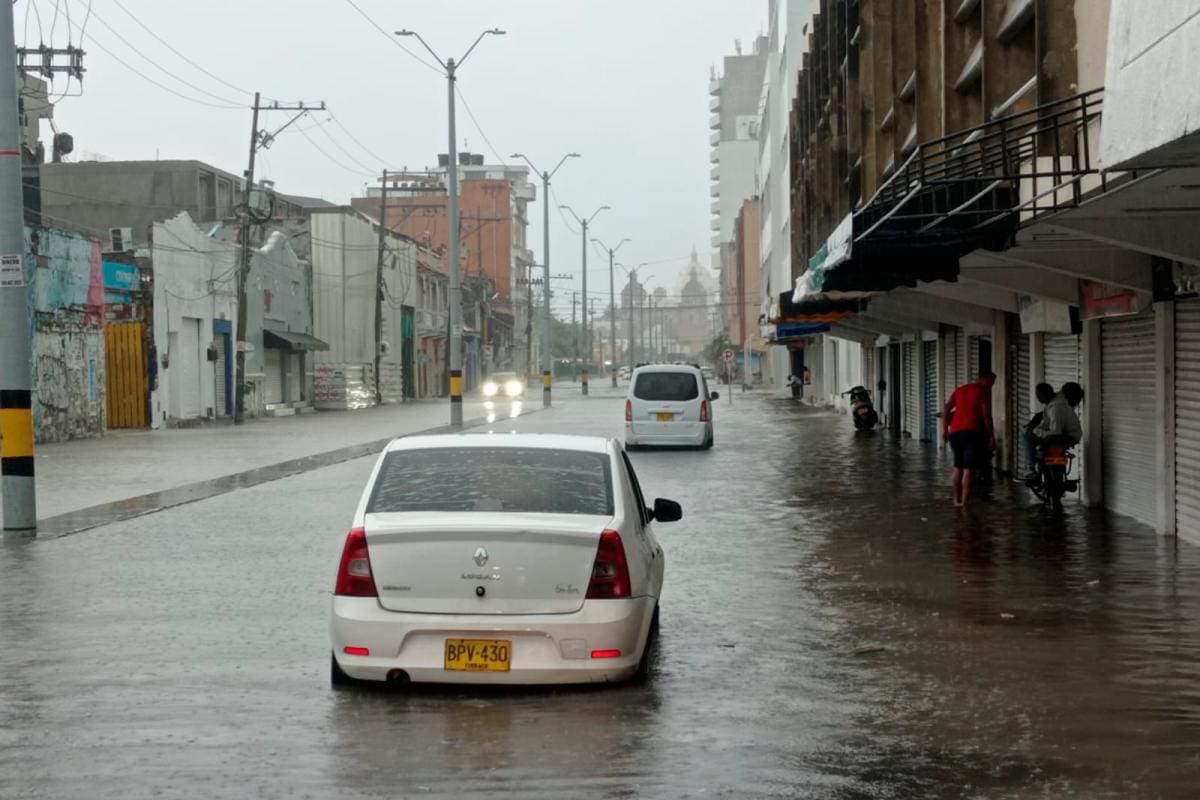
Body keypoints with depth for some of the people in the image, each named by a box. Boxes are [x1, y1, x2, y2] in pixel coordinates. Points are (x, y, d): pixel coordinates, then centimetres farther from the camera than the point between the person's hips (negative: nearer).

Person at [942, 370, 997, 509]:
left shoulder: (961, 389, 20)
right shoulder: (984, 390, 0)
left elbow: (946, 409, 12)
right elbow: (986, 415, -8)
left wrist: (945, 429, 12)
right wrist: (991, 437, -6)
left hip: (955, 432, 7)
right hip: (973, 432, -7)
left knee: (958, 467, 20)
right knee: (969, 469, -9)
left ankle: (957, 499, 26)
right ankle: (965, 503, -16)